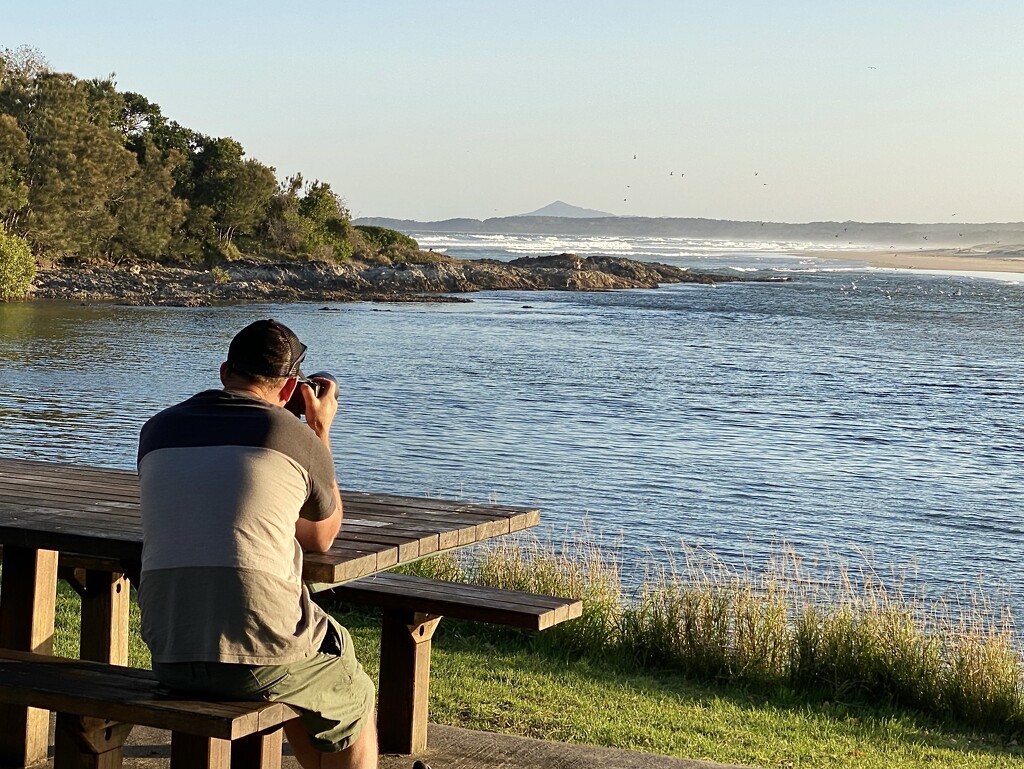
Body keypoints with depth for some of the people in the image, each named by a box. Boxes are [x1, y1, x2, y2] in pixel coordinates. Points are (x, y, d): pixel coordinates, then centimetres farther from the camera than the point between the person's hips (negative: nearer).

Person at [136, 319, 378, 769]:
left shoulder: (158, 430, 8)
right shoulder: (295, 437, -4)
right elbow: (322, 537, 15)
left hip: (169, 656, 5)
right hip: (258, 657, -5)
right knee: (353, 699, 26)